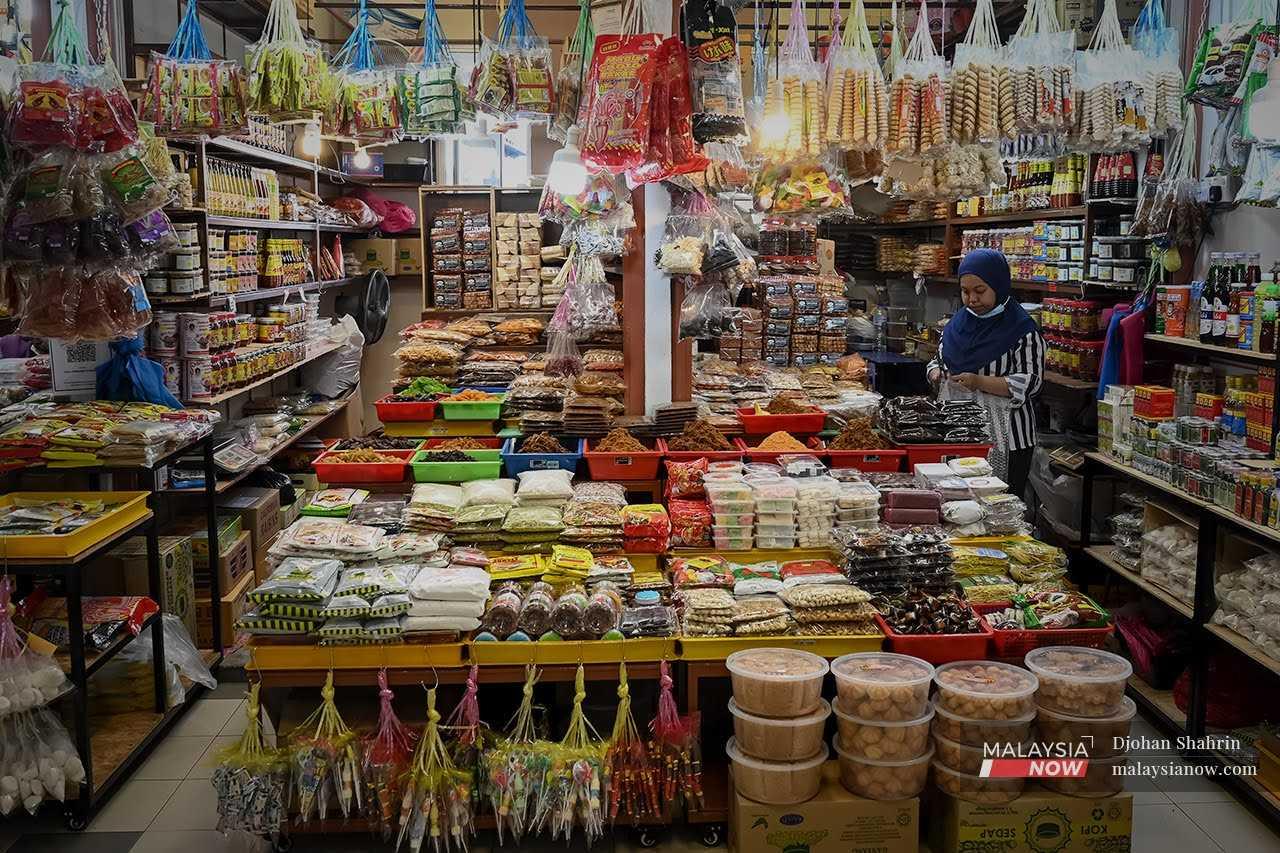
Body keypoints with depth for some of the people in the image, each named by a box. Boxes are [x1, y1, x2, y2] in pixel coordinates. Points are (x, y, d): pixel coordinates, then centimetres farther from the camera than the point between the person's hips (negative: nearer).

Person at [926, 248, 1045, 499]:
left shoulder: (1022, 330, -7)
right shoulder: (957, 323, 11)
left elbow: (1030, 382, -12)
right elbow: (940, 360, 22)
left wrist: (980, 382, -22)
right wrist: (936, 373, -2)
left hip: (1004, 440, -5)